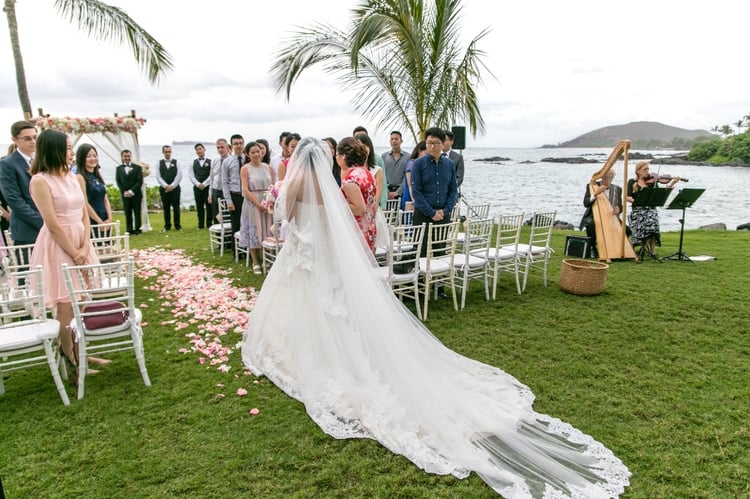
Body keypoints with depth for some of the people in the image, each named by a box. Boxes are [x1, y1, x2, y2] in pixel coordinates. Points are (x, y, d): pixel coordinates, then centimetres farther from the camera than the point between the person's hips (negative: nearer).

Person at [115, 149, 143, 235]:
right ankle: (129, 229, 7)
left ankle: (137, 229, 7)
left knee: (137, 212, 2)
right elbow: (118, 182, 6)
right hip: (125, 194, 2)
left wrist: (132, 191, -13)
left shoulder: (137, 167, 3)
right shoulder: (118, 168, 10)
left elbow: (140, 181, -5)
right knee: (127, 213, 2)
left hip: (136, 194, -2)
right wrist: (124, 192, -7)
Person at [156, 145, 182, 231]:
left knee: (176, 207, 0)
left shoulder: (176, 162, 5)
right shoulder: (159, 163, 8)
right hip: (164, 189, 1)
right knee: (166, 208, 4)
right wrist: (166, 186, -12)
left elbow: (179, 175, -3)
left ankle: (177, 226, 8)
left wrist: (172, 186, -11)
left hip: (175, 188, -1)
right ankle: (167, 226, 12)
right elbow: (158, 176, 1)